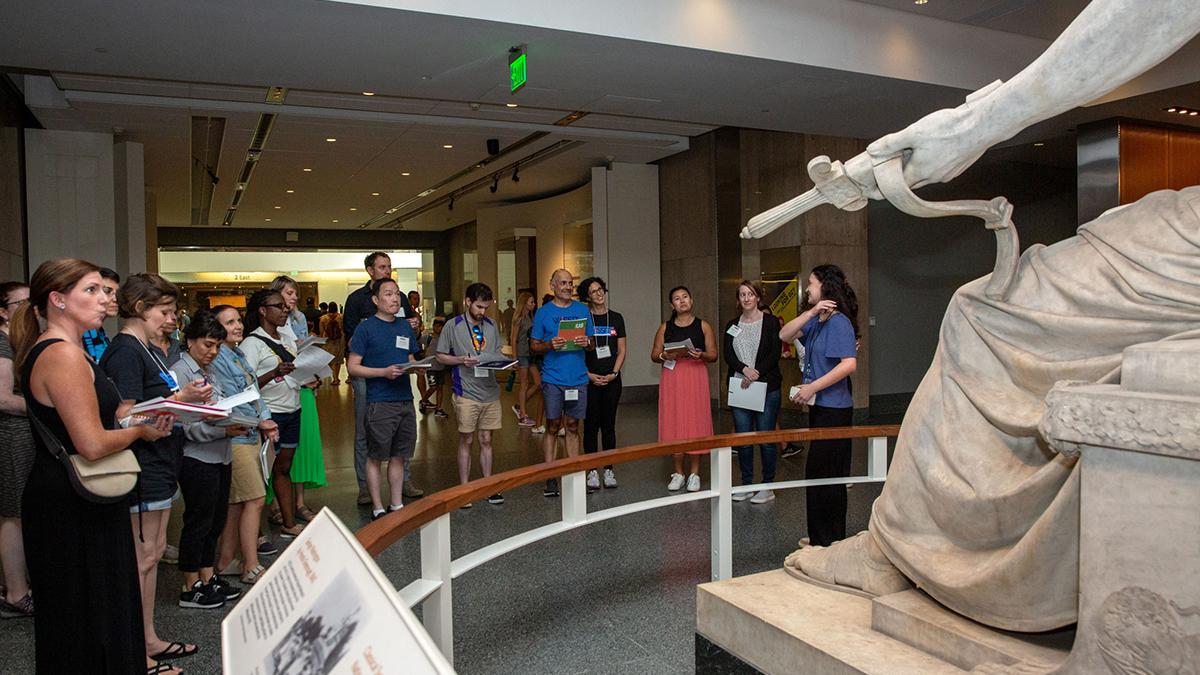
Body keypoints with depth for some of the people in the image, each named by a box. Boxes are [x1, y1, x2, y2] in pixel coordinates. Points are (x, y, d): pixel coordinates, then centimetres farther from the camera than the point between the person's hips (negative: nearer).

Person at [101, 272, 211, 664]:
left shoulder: (150, 349, 14)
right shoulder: (124, 351, -15)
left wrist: (190, 398, 4)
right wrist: (178, 398, -23)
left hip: (159, 465, 10)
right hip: (141, 466, -10)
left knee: (153, 552, 15)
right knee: (142, 557, -2)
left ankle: (150, 640, 26)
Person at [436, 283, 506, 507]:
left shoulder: (491, 325, 11)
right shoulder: (453, 326, -3)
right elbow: (441, 356, 1)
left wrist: (502, 362, -5)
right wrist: (461, 360, -16)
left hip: (490, 393, 4)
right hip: (466, 394, -4)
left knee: (486, 440, 10)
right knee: (466, 441, 3)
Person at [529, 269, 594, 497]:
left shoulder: (582, 309, 9)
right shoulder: (543, 312, 2)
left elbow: (592, 342, 13)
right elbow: (534, 346, 3)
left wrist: (586, 342, -10)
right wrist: (550, 345, -17)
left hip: (578, 378, 2)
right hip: (553, 378, -2)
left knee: (572, 427, 9)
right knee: (553, 427, 0)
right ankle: (550, 477, 6)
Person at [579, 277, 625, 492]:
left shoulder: (616, 318, 7)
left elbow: (621, 351, 7)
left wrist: (613, 374, -6)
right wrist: (590, 375, -9)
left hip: (612, 380, 2)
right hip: (589, 379, -2)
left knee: (609, 424, 6)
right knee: (591, 424, 1)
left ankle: (608, 470, 13)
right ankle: (592, 471, 8)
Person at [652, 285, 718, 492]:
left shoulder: (703, 326, 6)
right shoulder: (665, 327, 9)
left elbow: (713, 355, 4)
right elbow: (654, 354, 9)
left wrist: (701, 355, -17)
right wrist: (664, 355, -12)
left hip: (696, 377, -1)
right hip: (672, 379, 1)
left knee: (696, 420, -1)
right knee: (673, 422, 1)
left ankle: (694, 473, 10)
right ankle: (678, 472, 13)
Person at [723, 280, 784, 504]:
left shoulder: (771, 322, 0)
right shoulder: (732, 325, 12)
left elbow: (775, 354, -7)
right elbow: (728, 355, 3)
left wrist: (755, 374, -16)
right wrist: (744, 369, -15)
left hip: (767, 387, -3)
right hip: (739, 387, 4)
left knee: (766, 437, 0)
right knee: (742, 438, 6)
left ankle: (768, 487, 10)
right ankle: (746, 485, 17)